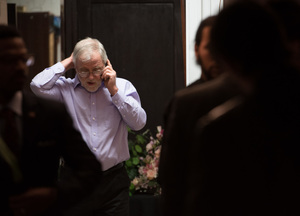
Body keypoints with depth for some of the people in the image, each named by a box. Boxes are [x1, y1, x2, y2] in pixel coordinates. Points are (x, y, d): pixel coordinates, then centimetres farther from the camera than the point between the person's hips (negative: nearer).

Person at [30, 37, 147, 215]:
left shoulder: (123, 86, 7)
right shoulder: (66, 88, 6)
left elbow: (139, 123, -4)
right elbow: (38, 86, -13)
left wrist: (114, 90, -7)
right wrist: (67, 63, -1)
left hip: (113, 181, 0)